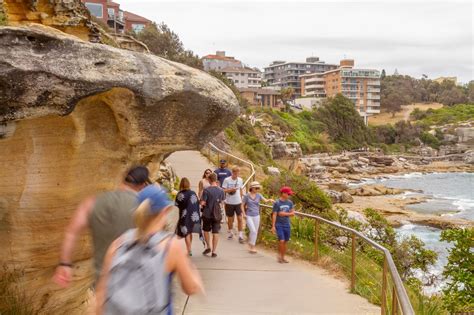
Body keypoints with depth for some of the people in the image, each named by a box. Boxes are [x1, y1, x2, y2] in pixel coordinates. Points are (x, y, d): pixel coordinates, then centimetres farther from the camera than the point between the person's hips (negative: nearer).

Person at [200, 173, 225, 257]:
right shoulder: (221, 190, -2)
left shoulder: (206, 190, -14)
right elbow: (222, 202, 8)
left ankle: (208, 247, 18)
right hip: (217, 214, 2)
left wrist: (205, 203, 7)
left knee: (206, 230, 20)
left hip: (207, 214, -2)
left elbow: (202, 203, -14)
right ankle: (213, 251, 9)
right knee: (215, 232, 7)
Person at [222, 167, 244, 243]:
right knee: (230, 219, 11)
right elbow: (223, 190, -9)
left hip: (238, 202, 2)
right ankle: (230, 232, 31)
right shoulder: (227, 180, -8)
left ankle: (240, 236, 3)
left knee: (240, 218, -4)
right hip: (229, 202, -2)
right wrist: (231, 189, -24)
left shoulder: (240, 180, 3)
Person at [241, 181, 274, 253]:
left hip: (256, 216, 4)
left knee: (255, 232, 9)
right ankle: (252, 246, -1)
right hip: (249, 216, -4)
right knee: (253, 231, -14)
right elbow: (242, 205, 2)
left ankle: (251, 246, 24)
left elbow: (265, 200, -15)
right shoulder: (246, 196, -5)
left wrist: (269, 200, -36)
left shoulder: (258, 195, 1)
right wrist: (244, 214, -8)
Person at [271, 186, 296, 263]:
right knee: (281, 241, -14)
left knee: (285, 242, 8)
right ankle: (279, 254, 9)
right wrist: (273, 226, -10)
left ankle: (283, 257, 21)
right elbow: (274, 215, -8)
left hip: (287, 225, 4)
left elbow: (293, 213, 4)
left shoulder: (290, 203, 4)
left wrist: (285, 214, -12)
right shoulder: (277, 203, -8)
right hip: (279, 225, -4)